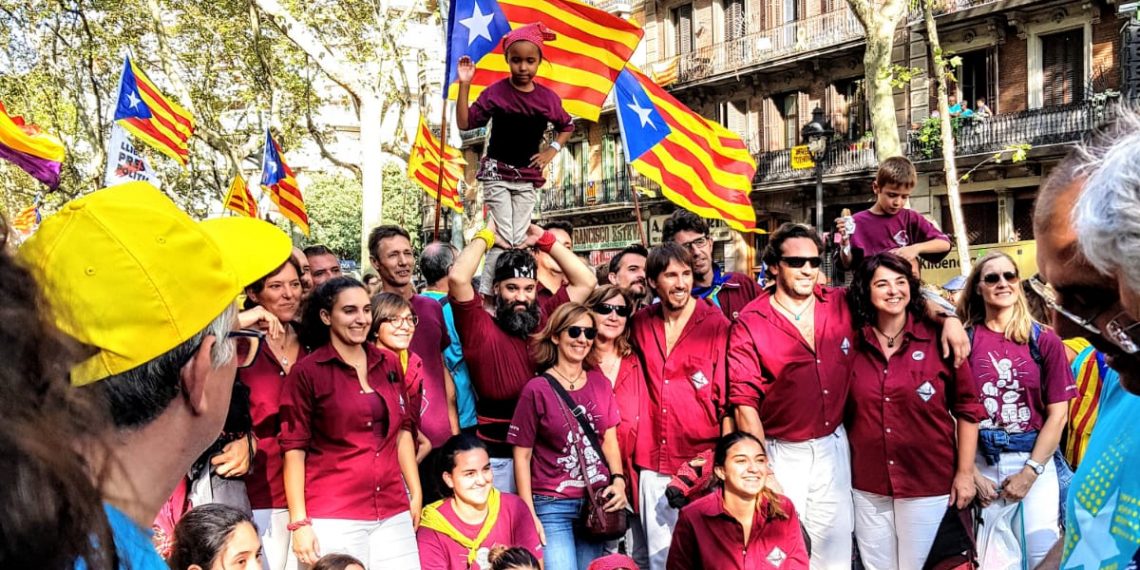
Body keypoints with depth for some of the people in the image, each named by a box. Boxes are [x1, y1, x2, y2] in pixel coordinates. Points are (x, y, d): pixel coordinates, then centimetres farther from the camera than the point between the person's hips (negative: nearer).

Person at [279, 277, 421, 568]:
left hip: (393, 513, 4)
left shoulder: (389, 363, 9)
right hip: (333, 517, -4)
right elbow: (294, 448, -5)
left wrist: (415, 494, 11)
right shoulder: (306, 372, -5)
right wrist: (299, 522, -9)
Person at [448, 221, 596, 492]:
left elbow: (586, 281, 7)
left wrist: (544, 239, 3)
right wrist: (486, 235, -8)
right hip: (497, 455, -4)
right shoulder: (481, 328, -8)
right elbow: (458, 278, -23)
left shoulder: (544, 320, 6)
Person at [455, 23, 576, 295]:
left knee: (519, 241, 3)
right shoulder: (495, 92, -9)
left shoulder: (548, 98, 0)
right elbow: (464, 123, -9)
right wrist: (464, 85, -17)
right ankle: (485, 295, -7)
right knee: (503, 240, -12)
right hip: (497, 173, -4)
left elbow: (567, 126, 18)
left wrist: (552, 150, 2)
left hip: (528, 176, 4)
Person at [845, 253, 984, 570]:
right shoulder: (854, 342, 1)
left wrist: (965, 473, -5)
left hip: (929, 485, -2)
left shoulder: (939, 338, -7)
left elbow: (967, 407, -3)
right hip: (867, 487, 2)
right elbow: (842, 408, 10)